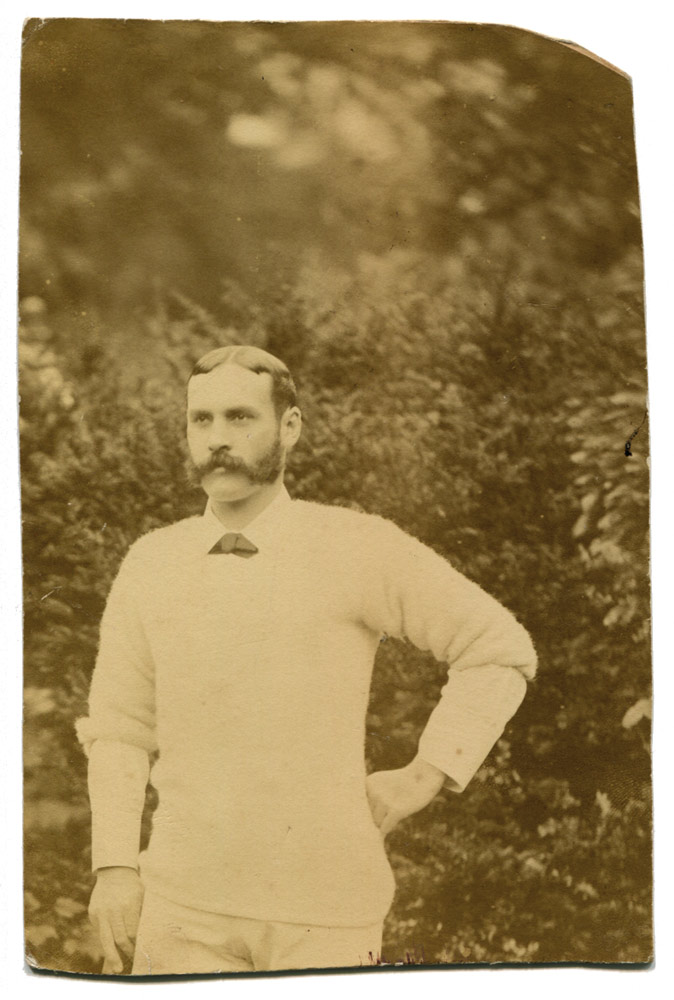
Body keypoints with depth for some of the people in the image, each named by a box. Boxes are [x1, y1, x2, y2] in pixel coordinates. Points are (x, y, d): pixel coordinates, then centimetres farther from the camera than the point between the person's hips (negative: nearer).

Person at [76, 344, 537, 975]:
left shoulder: (359, 549, -7)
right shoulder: (149, 564, 2)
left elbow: (500, 651, -1)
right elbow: (119, 728, 7)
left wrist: (423, 777, -5)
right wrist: (113, 866, -1)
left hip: (325, 907, -2)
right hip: (185, 903, 2)